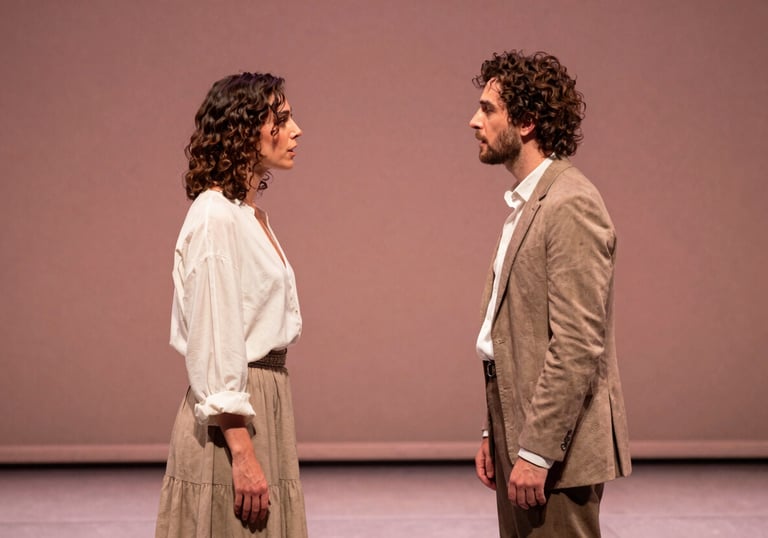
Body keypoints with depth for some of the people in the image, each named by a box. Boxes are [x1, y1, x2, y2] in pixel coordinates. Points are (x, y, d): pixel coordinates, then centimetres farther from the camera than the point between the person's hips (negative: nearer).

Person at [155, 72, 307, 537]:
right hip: (232, 417, -9)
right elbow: (214, 347, -20)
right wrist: (242, 455, -22)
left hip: (265, 402, 9)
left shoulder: (251, 214, 14)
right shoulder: (216, 218, -15)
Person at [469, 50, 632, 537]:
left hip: (558, 453, -10)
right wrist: (495, 435, 16)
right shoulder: (530, 201, 15)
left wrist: (536, 452, -21)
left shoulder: (571, 205, -16)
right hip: (522, 439, 10)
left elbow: (578, 345, -21)